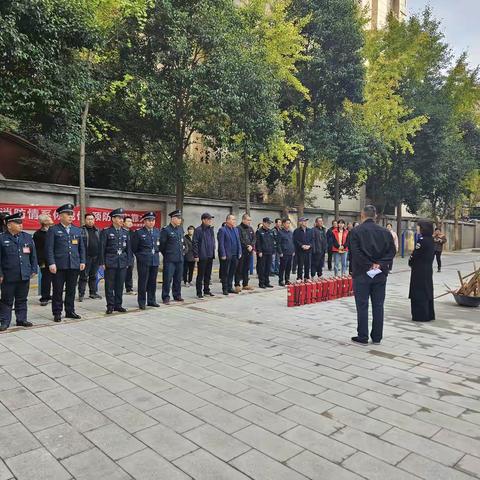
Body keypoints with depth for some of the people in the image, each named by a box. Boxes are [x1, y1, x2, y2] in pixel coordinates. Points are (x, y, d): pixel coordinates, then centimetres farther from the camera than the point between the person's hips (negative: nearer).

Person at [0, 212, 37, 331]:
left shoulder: (28, 237, 8)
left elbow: (33, 255, 11)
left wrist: (33, 270, 7)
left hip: (25, 275, 4)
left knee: (22, 299, 13)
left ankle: (21, 319, 22)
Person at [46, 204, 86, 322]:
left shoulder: (77, 230, 13)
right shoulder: (53, 230, 1)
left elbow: (81, 247, 15)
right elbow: (49, 248, -5)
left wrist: (82, 261, 6)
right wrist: (51, 263, -13)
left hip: (74, 265, 4)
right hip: (59, 266, -4)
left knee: (71, 290, 10)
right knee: (57, 290, 4)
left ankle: (70, 311, 21)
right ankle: (57, 313, 14)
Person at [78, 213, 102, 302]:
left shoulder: (97, 231, 14)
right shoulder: (81, 230, -3)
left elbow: (100, 244, 15)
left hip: (95, 257, 5)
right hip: (86, 257, -5)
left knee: (93, 276, 13)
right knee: (84, 276, -1)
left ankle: (93, 292, 21)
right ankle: (81, 294, 5)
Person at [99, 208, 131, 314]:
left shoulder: (125, 232, 10)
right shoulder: (106, 231, -2)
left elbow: (128, 248, 12)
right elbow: (102, 248, -3)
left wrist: (128, 262, 8)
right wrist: (102, 263, -7)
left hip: (122, 263, 4)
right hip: (110, 262, -4)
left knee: (120, 285, 8)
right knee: (109, 285, 2)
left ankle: (118, 305, 19)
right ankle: (110, 306, 12)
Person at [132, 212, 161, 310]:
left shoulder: (157, 231, 9)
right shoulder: (138, 232, -6)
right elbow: (134, 248, 0)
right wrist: (140, 256, 5)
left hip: (155, 260, 4)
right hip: (143, 261, -4)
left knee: (153, 282, 10)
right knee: (143, 282, 0)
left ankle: (151, 300, 21)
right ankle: (142, 302, 9)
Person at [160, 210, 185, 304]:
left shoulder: (180, 229, 11)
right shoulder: (166, 230, -9)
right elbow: (162, 245, -5)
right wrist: (166, 255, 3)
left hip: (180, 258, 6)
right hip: (170, 259, -6)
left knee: (178, 279, 13)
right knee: (167, 279, -2)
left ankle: (177, 295, 24)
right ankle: (166, 298, 7)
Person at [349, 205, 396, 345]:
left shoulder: (356, 231, -7)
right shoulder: (385, 231, 5)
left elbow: (356, 252, -17)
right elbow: (391, 251, 0)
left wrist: (369, 266, -12)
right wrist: (380, 265, -6)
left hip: (362, 273, -4)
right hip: (380, 274, 4)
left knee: (362, 306, 3)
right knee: (378, 306, 10)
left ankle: (362, 337, 8)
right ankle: (377, 337, 17)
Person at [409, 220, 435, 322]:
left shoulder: (422, 240, -18)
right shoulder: (431, 240, 9)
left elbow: (415, 254, -17)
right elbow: (431, 254, 12)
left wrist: (410, 262, 3)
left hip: (419, 271, -9)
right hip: (428, 269, 9)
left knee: (419, 293, -1)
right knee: (427, 291, 15)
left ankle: (420, 315, 4)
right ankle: (429, 314, 22)